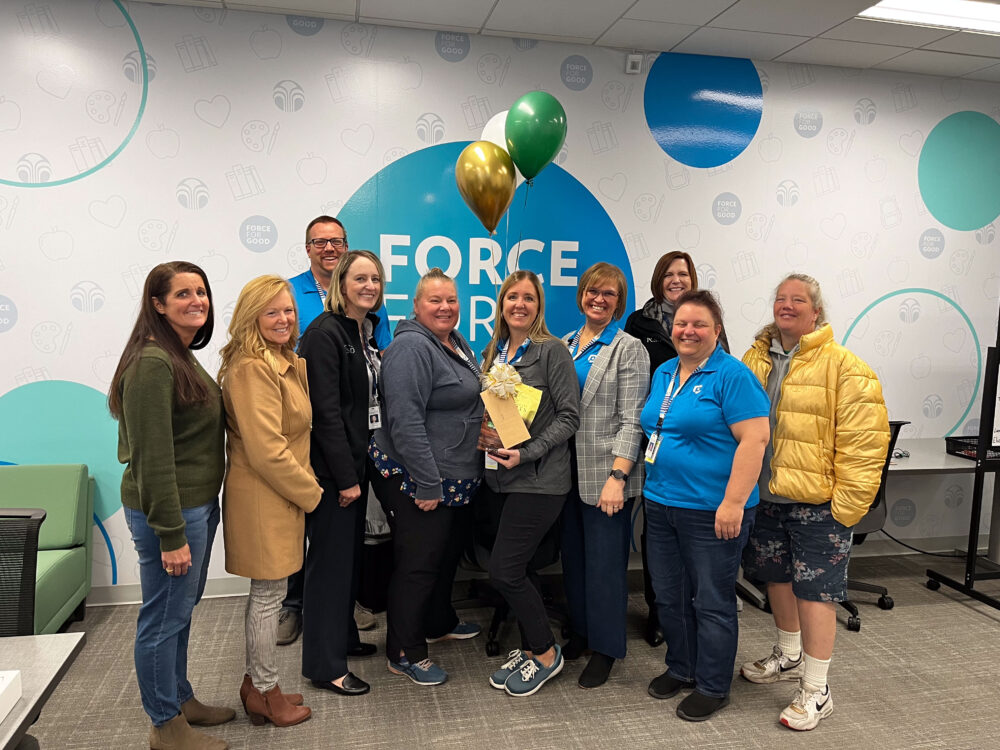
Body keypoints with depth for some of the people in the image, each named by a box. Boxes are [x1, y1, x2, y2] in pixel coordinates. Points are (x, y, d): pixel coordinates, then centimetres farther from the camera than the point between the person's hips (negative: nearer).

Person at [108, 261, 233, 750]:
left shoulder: (184, 357, 11)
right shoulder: (152, 363, -19)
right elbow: (153, 457, -22)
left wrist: (200, 513, 16)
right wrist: (171, 534, -20)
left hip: (199, 503, 10)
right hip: (169, 510, -10)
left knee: (181, 609, 21)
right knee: (164, 618, 5)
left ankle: (181, 700, 38)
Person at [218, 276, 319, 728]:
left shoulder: (286, 363, 11)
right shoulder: (252, 369, -20)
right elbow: (267, 452, -23)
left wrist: (306, 488, 10)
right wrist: (310, 492, -13)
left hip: (281, 496, 10)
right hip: (263, 499, -9)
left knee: (266, 593, 18)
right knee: (269, 595, 5)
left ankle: (256, 684, 33)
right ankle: (266, 694, 22)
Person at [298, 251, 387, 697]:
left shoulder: (367, 331, 11)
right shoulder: (324, 333, -16)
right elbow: (327, 412, -20)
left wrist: (360, 469, 12)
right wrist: (345, 477, -18)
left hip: (358, 461, 9)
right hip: (331, 468, -9)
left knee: (351, 553, 18)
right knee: (330, 560, 0)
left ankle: (343, 636, 36)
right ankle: (324, 665, 13)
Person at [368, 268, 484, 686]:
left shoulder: (457, 344, 11)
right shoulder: (412, 347, -19)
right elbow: (406, 421, -26)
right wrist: (428, 483, -25)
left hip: (452, 478, 10)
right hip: (416, 481, -10)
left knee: (444, 553, 23)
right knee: (417, 562, 1)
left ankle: (438, 623, 43)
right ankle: (404, 653, 17)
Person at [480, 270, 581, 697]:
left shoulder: (552, 350, -8)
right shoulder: (493, 352, 13)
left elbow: (569, 416, -11)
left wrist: (527, 453, -19)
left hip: (538, 479, -7)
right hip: (500, 476, 7)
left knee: (504, 571, -7)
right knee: (514, 571, 12)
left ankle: (545, 653, 15)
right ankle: (529, 649, 31)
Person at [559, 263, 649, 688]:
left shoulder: (628, 349, -5)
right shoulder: (564, 345, 12)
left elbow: (631, 420, -11)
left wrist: (618, 476, -18)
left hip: (605, 475, -5)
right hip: (568, 472, 6)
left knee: (605, 561, 3)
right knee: (573, 555, 15)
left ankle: (605, 647, 20)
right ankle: (581, 630, 34)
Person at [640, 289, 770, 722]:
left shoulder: (732, 375, -12)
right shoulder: (663, 373, 11)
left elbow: (754, 439, -18)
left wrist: (734, 502, -22)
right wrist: (651, 484, 15)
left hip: (711, 512, -7)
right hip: (661, 504, 7)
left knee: (711, 601, 7)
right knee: (669, 596, 17)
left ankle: (712, 686, 24)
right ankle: (681, 669, 37)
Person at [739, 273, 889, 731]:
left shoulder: (844, 367, -11)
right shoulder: (755, 360, 7)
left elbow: (863, 443, -14)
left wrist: (847, 504, -16)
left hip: (816, 501, -6)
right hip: (765, 495, 6)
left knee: (814, 590, 2)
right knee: (777, 577, 19)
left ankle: (816, 691, 17)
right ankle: (789, 657, 42)